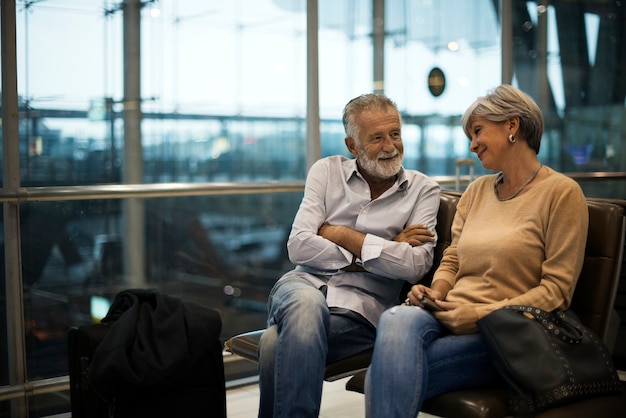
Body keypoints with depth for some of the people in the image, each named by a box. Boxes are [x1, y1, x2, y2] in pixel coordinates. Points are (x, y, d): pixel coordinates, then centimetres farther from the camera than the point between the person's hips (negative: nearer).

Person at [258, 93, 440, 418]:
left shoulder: (423, 190, 7)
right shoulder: (327, 171, 10)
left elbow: (416, 265, -8)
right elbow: (298, 247, -2)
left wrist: (343, 235, -6)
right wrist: (377, 254, -7)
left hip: (360, 308, -2)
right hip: (305, 285, 2)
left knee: (278, 343, -31)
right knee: (308, 303, -36)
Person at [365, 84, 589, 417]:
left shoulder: (561, 192, -1)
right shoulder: (477, 190, 19)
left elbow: (556, 291, -6)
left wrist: (481, 314, -14)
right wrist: (436, 291, -2)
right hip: (450, 317, 5)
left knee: (386, 373, -31)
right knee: (396, 320, -34)